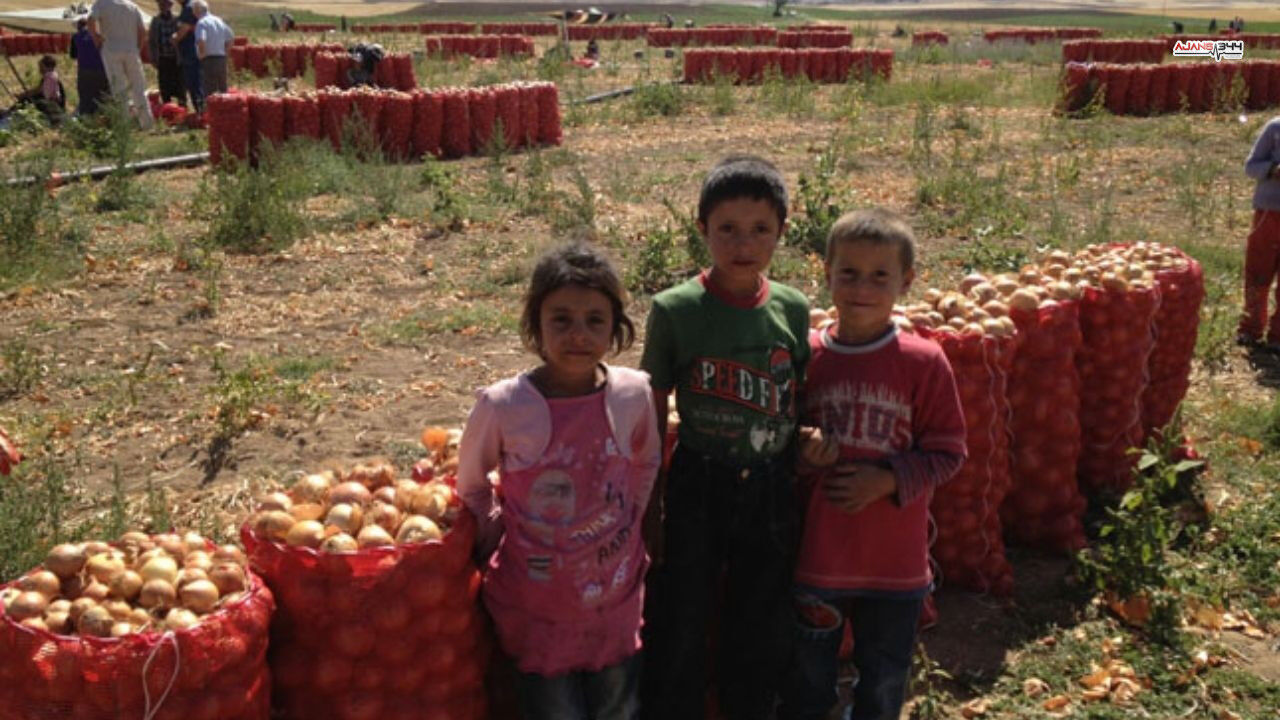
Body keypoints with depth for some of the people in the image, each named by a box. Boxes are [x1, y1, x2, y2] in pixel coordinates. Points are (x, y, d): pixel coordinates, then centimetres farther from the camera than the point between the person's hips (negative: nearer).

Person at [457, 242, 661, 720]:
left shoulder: (634, 394, -10)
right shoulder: (502, 405, -18)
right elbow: (471, 485, 0)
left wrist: (628, 527, 8)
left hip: (617, 606, 3)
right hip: (536, 614, -2)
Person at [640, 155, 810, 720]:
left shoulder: (793, 309, -2)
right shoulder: (675, 309, -10)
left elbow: (802, 402, 7)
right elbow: (653, 414, -4)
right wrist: (649, 505, -2)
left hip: (774, 490, 3)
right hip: (699, 488, -2)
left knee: (761, 639, 16)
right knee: (679, 637, 7)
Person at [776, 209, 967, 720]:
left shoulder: (923, 362, -10)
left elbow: (947, 451, -5)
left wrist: (888, 480, -19)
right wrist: (800, 455, -14)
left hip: (895, 558, -1)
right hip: (816, 552, 1)